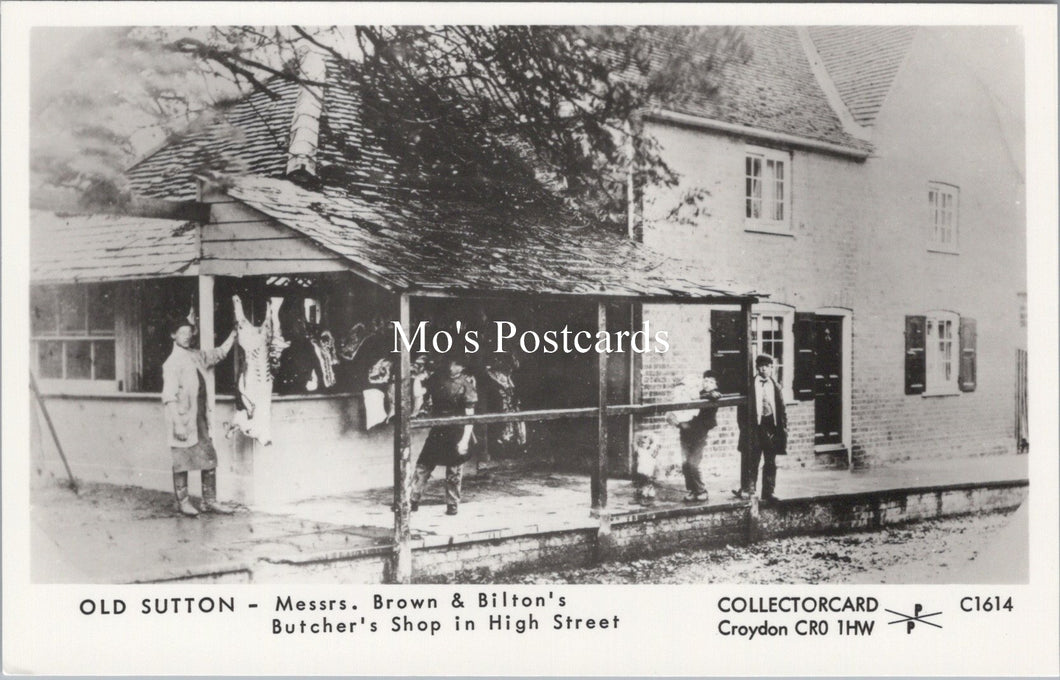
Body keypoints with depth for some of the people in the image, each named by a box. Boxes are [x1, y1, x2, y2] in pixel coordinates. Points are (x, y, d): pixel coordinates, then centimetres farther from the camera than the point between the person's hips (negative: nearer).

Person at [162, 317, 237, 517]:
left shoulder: (197, 356, 11)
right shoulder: (172, 363, -10)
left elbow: (220, 352, 27)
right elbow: (170, 397, -15)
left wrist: (234, 333, 16)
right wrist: (178, 424, -20)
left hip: (200, 418, 7)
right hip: (183, 420, -7)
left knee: (210, 459, 7)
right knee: (182, 462, 2)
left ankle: (209, 501, 15)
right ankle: (182, 502, 14)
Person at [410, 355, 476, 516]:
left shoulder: (465, 383, -11)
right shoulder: (437, 378, 2)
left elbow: (470, 415, -12)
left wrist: (465, 440, -16)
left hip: (456, 433, -4)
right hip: (437, 430, 4)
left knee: (454, 472, 5)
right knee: (423, 466, 3)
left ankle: (452, 504, 18)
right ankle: (413, 500, 10)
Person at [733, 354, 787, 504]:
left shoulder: (776, 386, 8)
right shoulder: (750, 385, -1)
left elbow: (781, 409, 10)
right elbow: (743, 407, -1)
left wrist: (783, 427, 3)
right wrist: (744, 426, -7)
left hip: (771, 426, 3)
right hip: (755, 426, -3)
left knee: (770, 462, 7)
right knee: (751, 460, 1)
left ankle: (768, 491, 14)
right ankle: (747, 489, 9)